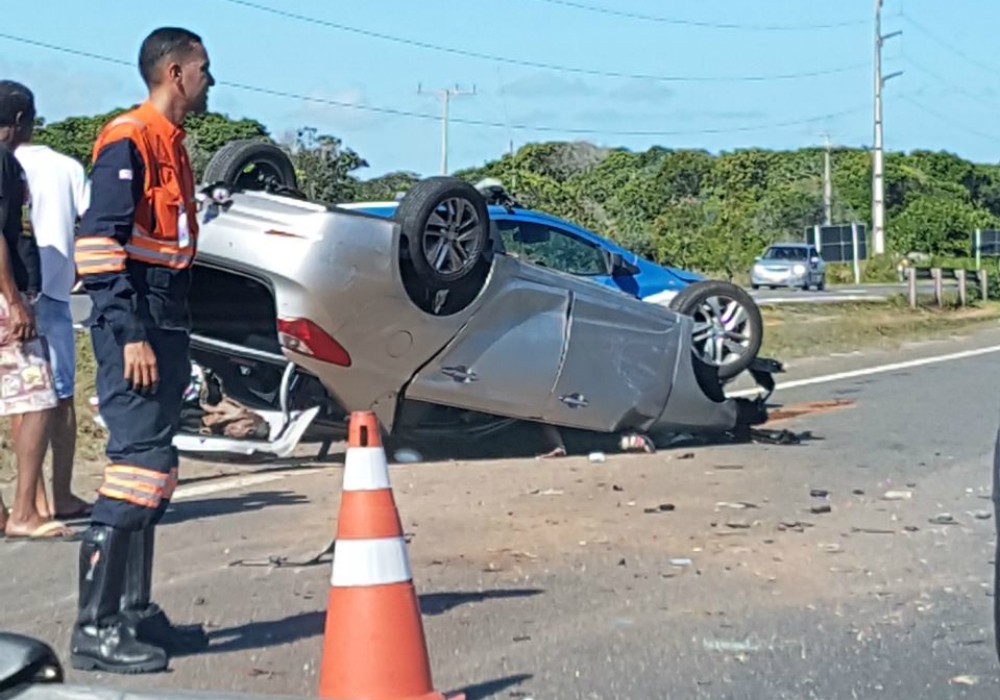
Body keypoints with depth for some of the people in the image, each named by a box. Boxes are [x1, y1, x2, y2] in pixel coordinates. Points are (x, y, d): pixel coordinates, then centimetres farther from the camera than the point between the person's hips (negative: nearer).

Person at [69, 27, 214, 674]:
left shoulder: (171, 143, 18)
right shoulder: (129, 140, -11)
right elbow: (98, 244, -19)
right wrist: (130, 335, -23)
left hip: (166, 328, 10)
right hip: (136, 329, -10)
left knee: (154, 473, 12)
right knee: (139, 467, -13)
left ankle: (136, 613, 20)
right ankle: (95, 629, -10)